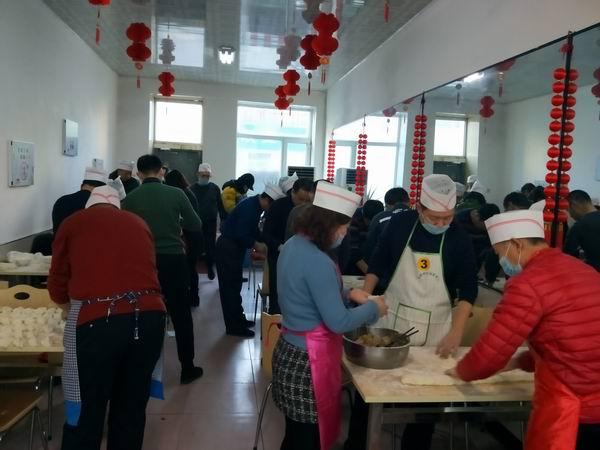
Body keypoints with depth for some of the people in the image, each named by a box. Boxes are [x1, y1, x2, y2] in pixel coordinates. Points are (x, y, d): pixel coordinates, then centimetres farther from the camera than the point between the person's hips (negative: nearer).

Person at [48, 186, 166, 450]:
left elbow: (57, 286, 18)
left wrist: (77, 312, 36)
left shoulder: (73, 223, 15)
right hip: (149, 316, 4)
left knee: (86, 414, 11)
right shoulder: (138, 223, 22)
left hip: (98, 321, -3)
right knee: (132, 408, 18)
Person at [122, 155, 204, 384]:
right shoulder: (176, 193, -6)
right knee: (181, 315, 10)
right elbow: (196, 225, 2)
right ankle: (187, 368, 18)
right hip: (174, 260, -1)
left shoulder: (130, 198, -5)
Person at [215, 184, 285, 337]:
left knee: (235, 285, 17)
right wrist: (256, 245, -14)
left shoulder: (255, 205, 5)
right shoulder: (249, 207, -24)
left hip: (235, 247, 10)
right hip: (228, 247, -10)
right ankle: (233, 326, 5)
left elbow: (253, 230, 14)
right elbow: (241, 235, -27)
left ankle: (238, 318, 29)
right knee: (230, 287, -2)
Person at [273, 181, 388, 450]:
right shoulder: (318, 262, -25)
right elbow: (338, 322, -22)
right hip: (308, 360, -9)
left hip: (291, 351, 9)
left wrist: (348, 294, 8)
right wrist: (373, 308, -7)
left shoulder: (293, 246, 4)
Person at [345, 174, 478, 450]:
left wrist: (456, 332, -17)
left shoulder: (459, 238, -9)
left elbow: (468, 289, -7)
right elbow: (378, 263, 4)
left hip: (435, 329, -1)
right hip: (391, 318, 1)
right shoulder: (400, 223, -7)